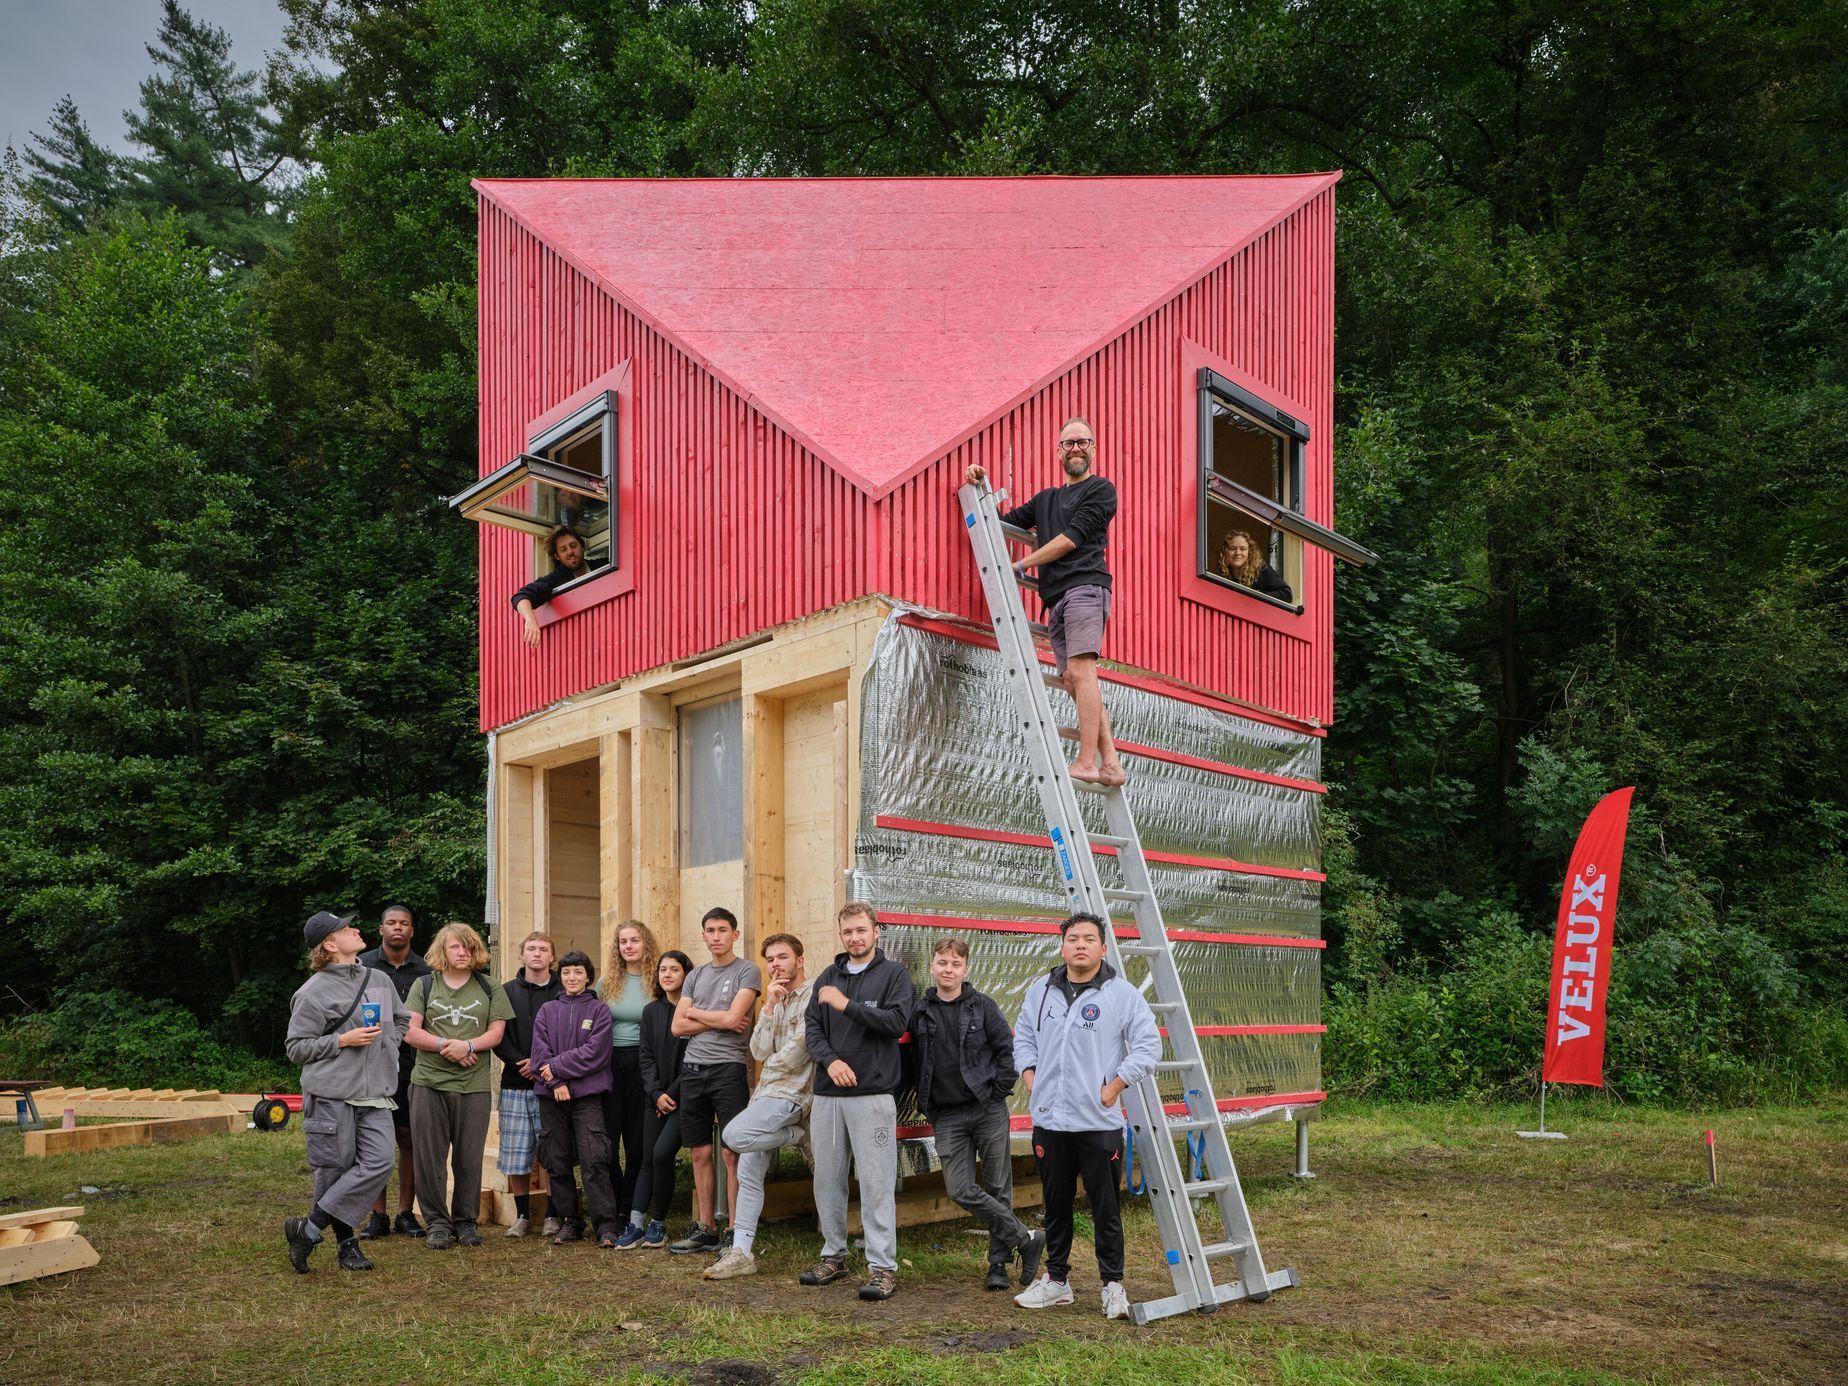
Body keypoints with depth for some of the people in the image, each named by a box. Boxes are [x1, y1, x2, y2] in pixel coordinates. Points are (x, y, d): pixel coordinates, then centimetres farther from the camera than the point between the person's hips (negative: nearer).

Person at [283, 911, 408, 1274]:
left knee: (379, 1163, -8)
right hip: (331, 1096, -5)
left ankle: (310, 1228, 2)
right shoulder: (313, 992, -5)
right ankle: (347, 1243, 12)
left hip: (375, 1095, 5)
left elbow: (402, 1019, 29)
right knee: (336, 1169, -1)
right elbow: (295, 1047, -5)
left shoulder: (381, 980, 13)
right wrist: (343, 1041, -13)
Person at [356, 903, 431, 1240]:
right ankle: (377, 1215, 11)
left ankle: (406, 1213, 12)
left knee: (410, 1139, 3)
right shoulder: (362, 966, 5)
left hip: (411, 1068, 1)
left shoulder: (424, 971, 7)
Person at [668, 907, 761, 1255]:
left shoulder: (747, 971, -2)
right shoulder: (696, 975, 16)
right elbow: (678, 1026, 7)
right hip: (693, 1069, 6)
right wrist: (718, 1021, -4)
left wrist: (695, 1012, 1)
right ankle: (705, 1229, 19)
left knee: (732, 1153, -6)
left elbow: (732, 1017, -13)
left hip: (728, 1067, -6)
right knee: (700, 1153, 10)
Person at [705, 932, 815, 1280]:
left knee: (734, 1135, -28)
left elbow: (795, 1056, -16)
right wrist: (769, 1007, -4)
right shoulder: (776, 1002, 18)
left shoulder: (813, 998, -9)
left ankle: (798, 1135, -5)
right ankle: (741, 1252, 12)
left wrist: (770, 1063, 5)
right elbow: (760, 1052, 5)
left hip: (790, 1093, -8)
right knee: (749, 1175, 6)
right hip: (766, 1091, 8)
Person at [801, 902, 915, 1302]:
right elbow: (813, 1030, 8)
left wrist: (846, 1005, -16)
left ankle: (882, 1267, 0)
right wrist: (830, 1060, -11)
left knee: (877, 1182, -5)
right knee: (827, 1178, 11)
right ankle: (833, 1254, 24)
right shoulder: (828, 977, 14)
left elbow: (897, 1022, -13)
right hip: (827, 1094, 5)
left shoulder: (894, 973, 1)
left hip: (872, 1093, -5)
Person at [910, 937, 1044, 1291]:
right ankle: (1027, 1240, 5)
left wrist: (998, 1093, -5)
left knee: (998, 1188, 4)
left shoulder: (982, 1006, 0)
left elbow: (1008, 1049, 0)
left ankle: (999, 1262, 20)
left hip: (988, 1110, -2)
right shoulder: (920, 1013, 6)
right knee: (960, 1190, -9)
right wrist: (926, 1106, 7)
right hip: (947, 1117, 2)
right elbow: (915, 1062, 14)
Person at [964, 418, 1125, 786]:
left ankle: (1088, 762, -26)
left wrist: (1021, 564, -3)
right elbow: (1003, 523, 29)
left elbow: (1072, 538, -3)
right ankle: (1110, 764, -5)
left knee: (1080, 672, -20)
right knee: (1074, 681, -2)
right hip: (1056, 600, 7)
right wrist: (981, 488, 14)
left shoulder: (1101, 490, 8)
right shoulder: (1046, 498, 30)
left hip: (1085, 587, -7)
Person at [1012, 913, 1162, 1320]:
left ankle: (1113, 1285, 16)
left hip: (1100, 1123, -4)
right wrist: (1031, 1080, 7)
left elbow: (1148, 1046, -6)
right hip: (1049, 1121, 4)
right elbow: (1023, 1037, 19)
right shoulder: (1040, 991, 7)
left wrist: (1114, 1087, -9)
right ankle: (1056, 1280, 27)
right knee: (1056, 1206, 15)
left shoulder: (1123, 994, -5)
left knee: (1105, 1210, 3)